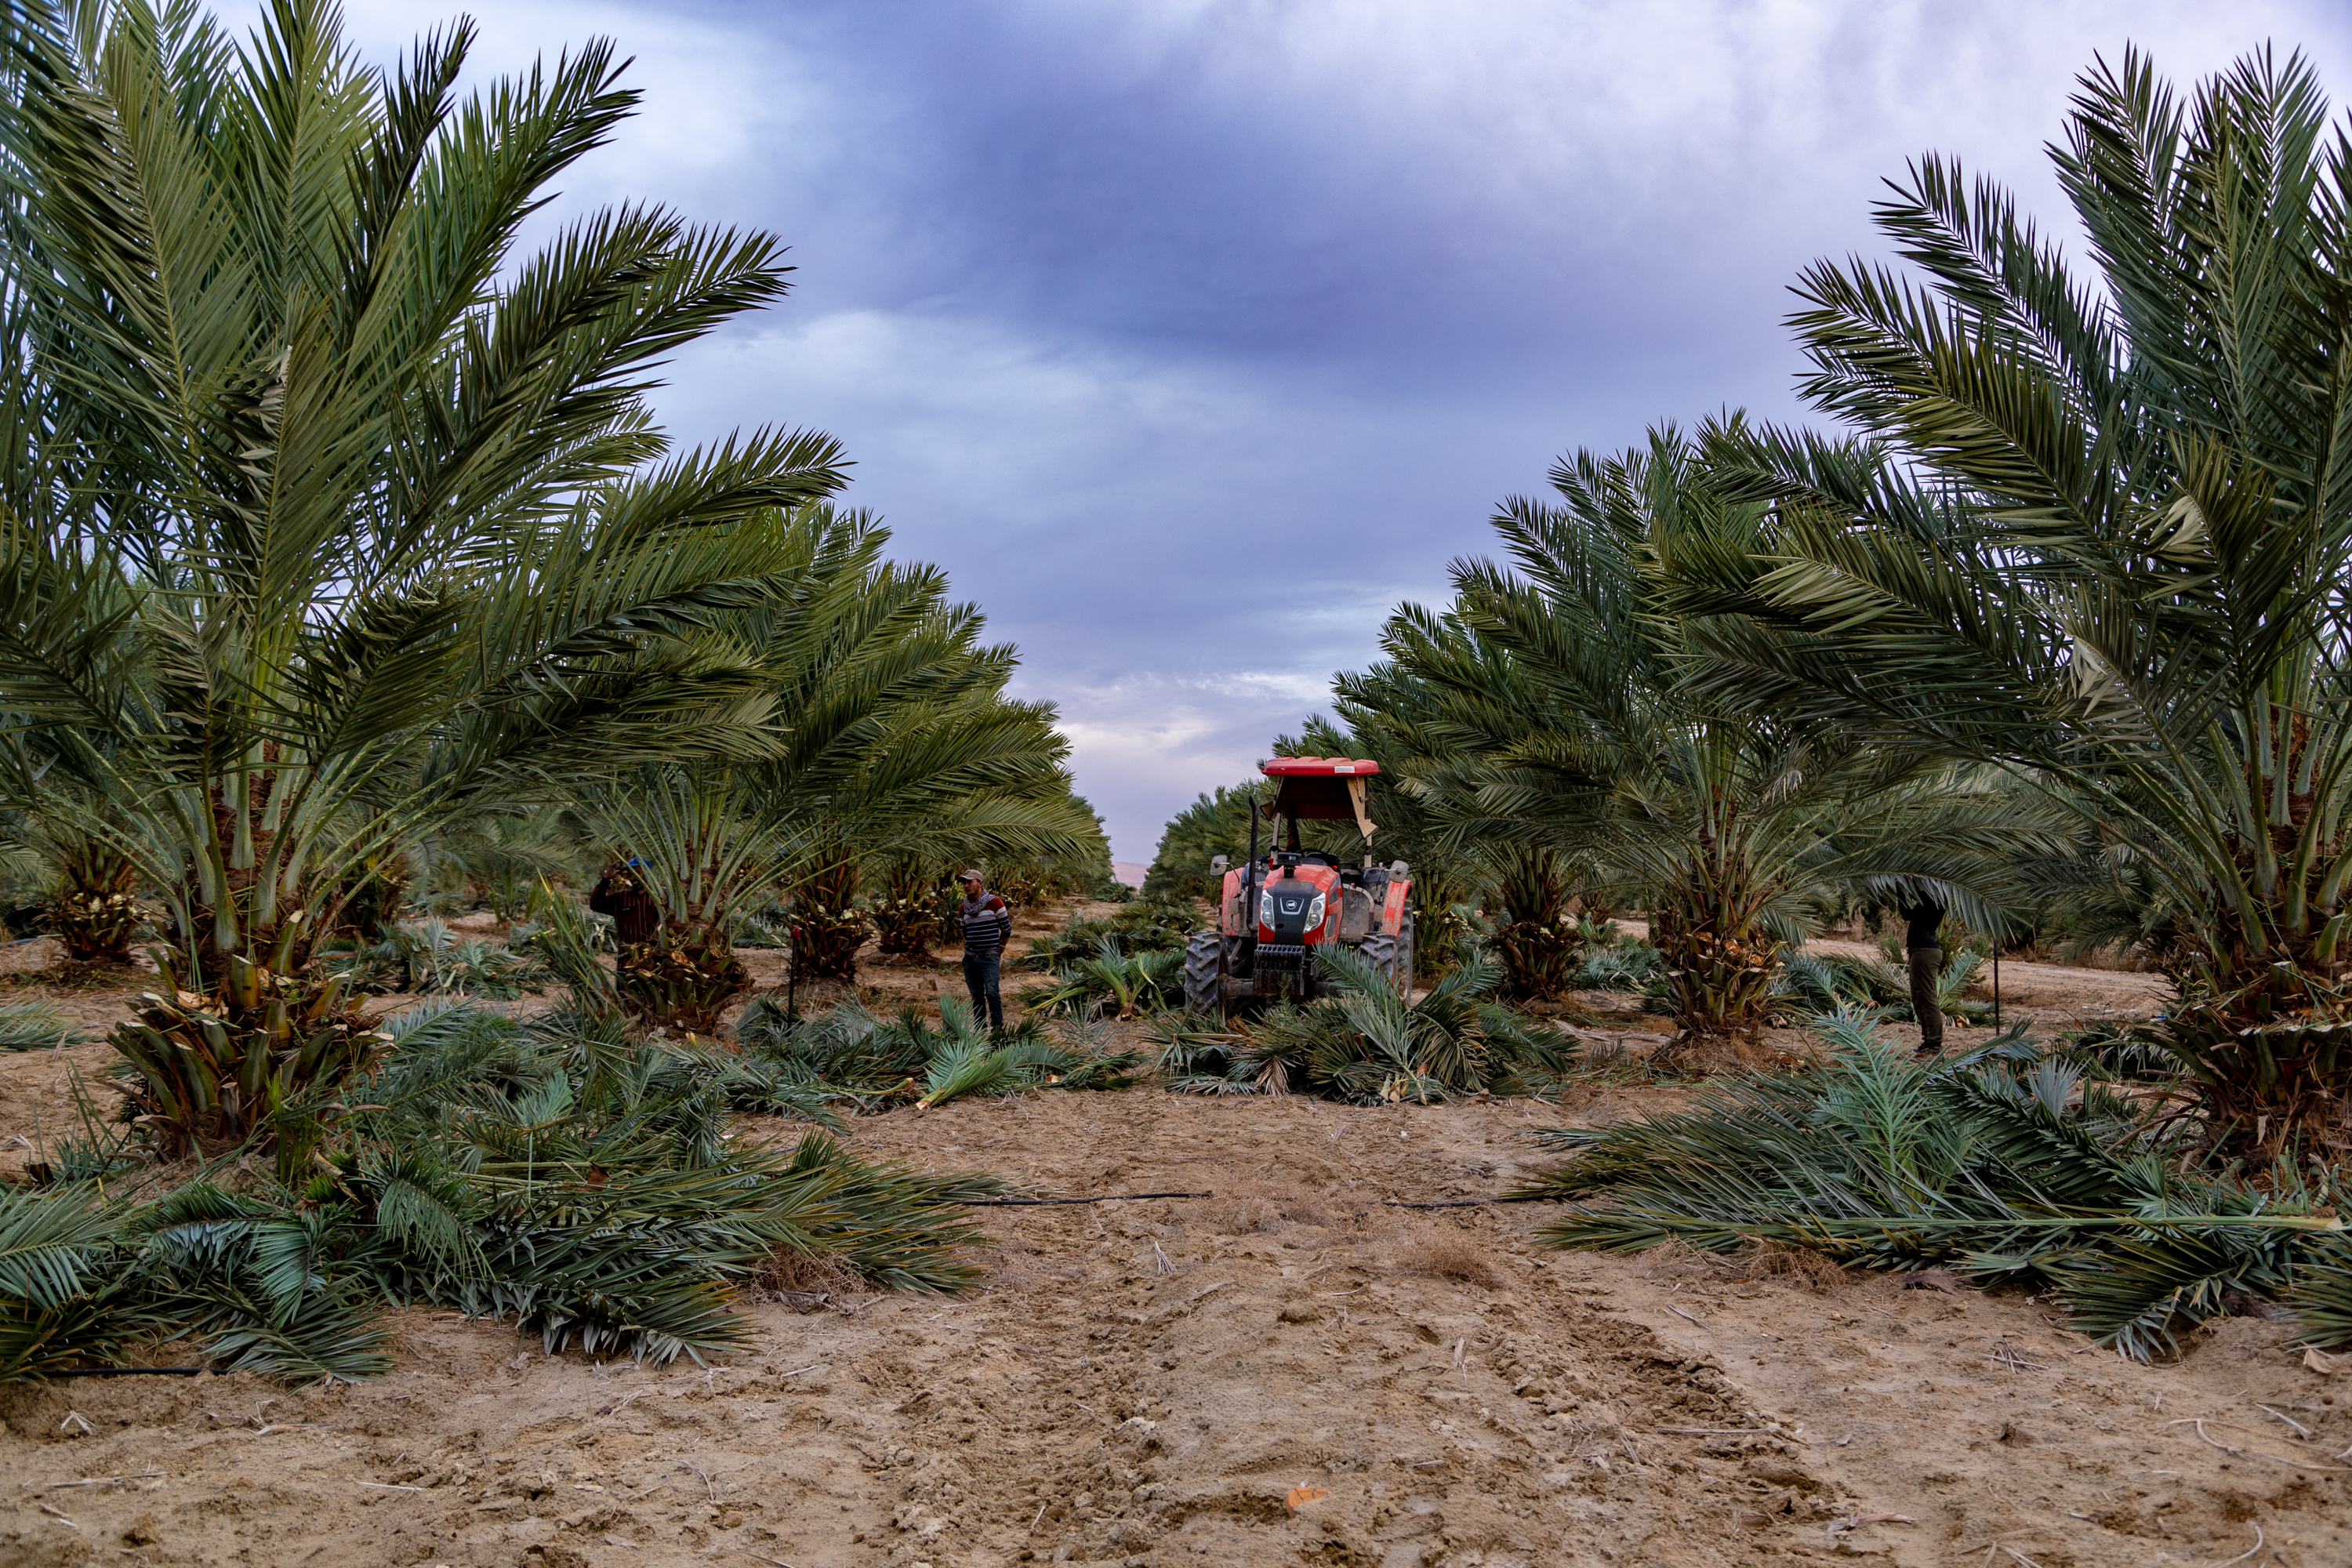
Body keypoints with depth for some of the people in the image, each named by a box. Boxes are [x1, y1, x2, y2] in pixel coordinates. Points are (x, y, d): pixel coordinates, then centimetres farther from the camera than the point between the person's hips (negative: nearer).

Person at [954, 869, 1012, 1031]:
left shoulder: (994, 903, -4)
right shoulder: (964, 909, 10)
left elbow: (1006, 929, 1)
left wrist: (999, 952, 6)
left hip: (989, 957, -5)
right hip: (970, 957, 5)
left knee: (992, 993, -13)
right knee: (976, 995, 7)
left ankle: (998, 1028, -9)